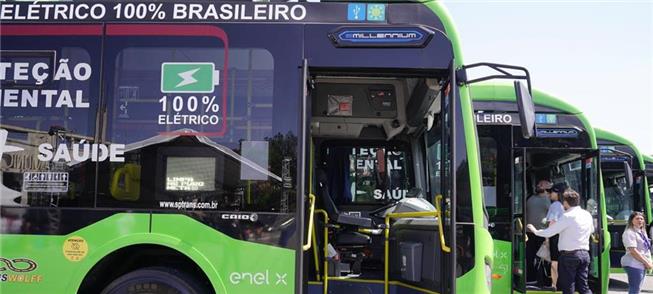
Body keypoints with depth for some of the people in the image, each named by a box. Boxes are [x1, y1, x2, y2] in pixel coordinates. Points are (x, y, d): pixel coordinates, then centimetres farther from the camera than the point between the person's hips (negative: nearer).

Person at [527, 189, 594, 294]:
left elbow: (548, 232, -12)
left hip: (569, 255, -6)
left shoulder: (567, 216, -13)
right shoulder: (587, 215, 8)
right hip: (584, 253, 6)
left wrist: (535, 230, 5)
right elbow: (592, 230, 29)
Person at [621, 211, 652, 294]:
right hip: (634, 265, -10)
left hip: (641, 265, 10)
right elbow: (633, 251, -20)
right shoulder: (630, 233, -14)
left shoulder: (642, 232, 16)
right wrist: (647, 263, -17)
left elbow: (646, 250, 20)